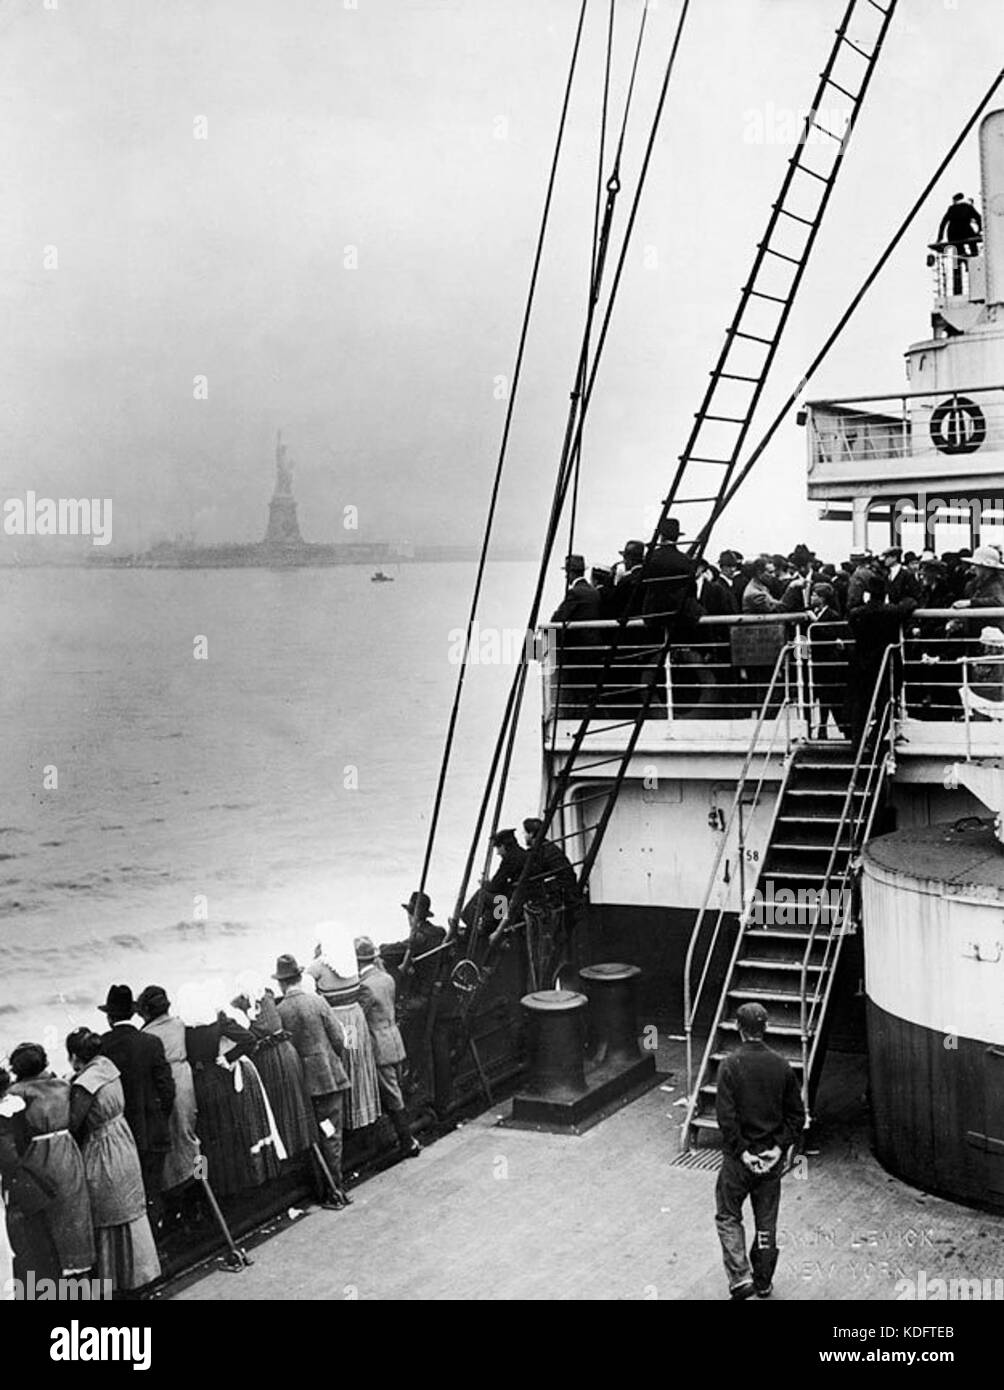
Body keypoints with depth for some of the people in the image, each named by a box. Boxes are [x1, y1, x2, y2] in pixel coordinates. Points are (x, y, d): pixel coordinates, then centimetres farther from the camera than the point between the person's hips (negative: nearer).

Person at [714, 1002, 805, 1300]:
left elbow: (726, 1116, -18)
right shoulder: (781, 1066, -2)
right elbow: (797, 1115, -1)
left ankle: (741, 1278, -3)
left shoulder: (731, 1065, -14)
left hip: (739, 1156, -4)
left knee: (728, 1217, 11)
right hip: (772, 1156, 4)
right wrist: (779, 1147, -2)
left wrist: (742, 1152, -13)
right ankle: (763, 1283, 26)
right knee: (766, 1221, 16)